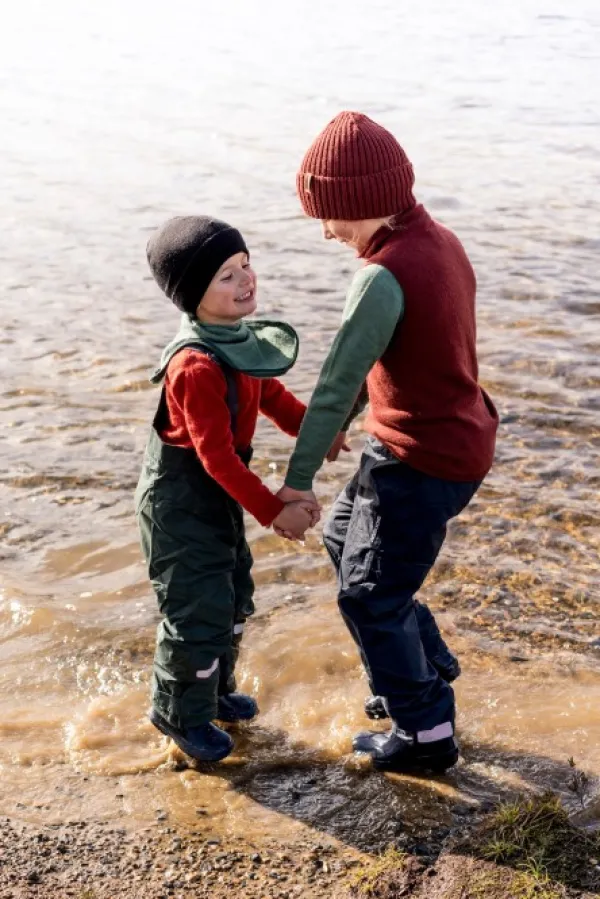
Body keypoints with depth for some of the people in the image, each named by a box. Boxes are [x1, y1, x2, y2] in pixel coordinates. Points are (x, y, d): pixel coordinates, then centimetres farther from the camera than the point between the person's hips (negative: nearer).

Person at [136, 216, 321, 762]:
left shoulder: (239, 338, -1)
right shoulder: (196, 366, -30)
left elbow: (272, 396, 15)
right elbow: (216, 456, -29)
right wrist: (273, 511, -26)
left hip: (219, 493, 9)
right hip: (179, 499, -9)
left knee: (233, 597, 21)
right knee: (198, 610, 1)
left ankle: (215, 690, 42)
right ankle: (181, 713, 23)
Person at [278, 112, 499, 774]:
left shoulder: (385, 275, -25)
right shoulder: (439, 242, 5)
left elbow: (337, 382, -22)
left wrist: (298, 478, -14)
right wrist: (342, 421, 24)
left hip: (422, 461, -10)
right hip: (454, 440, 10)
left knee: (370, 597, 5)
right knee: (344, 537, 25)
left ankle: (426, 735, 21)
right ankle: (427, 665, 36)